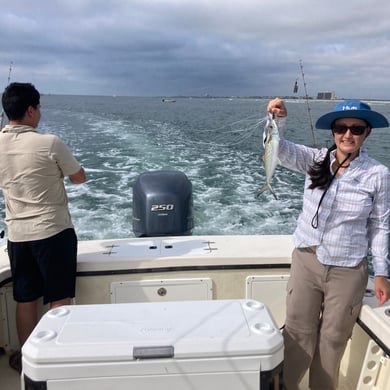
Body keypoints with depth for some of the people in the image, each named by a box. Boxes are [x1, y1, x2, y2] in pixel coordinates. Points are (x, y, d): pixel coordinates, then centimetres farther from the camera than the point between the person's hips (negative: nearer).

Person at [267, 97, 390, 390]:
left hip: (348, 270, -1)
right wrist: (279, 119, -40)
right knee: (297, 332, 15)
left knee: (333, 338, 17)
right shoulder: (316, 160, -5)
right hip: (306, 260, 2)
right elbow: (280, 149, -20)